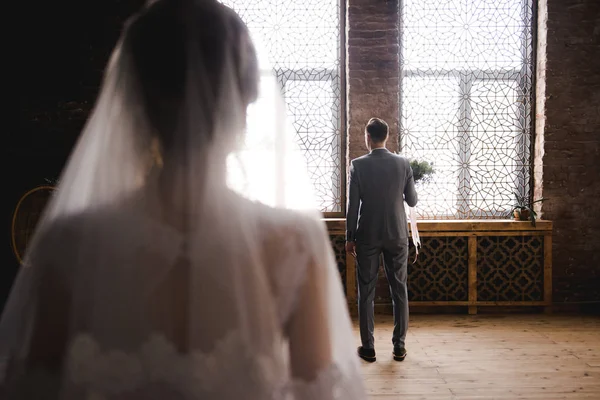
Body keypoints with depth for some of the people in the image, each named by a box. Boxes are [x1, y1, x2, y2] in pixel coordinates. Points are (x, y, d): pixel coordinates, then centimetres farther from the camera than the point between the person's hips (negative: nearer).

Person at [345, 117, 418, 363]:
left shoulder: (358, 165, -8)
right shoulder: (403, 163, -1)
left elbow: (353, 205, -8)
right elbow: (412, 201, 5)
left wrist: (349, 238, 1)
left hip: (367, 236, -2)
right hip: (397, 235, 2)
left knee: (366, 292, 6)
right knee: (399, 290, 10)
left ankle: (368, 348, 11)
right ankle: (399, 346, 15)